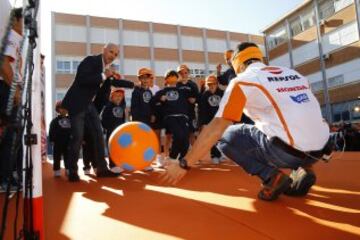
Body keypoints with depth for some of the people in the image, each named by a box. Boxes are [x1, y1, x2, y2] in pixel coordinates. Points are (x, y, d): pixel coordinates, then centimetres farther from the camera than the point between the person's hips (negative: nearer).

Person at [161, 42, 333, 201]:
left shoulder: (243, 80, -1)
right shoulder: (293, 73, 17)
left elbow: (217, 127, -7)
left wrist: (184, 164, -1)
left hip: (289, 150, -7)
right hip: (320, 148, 7)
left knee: (226, 136, 9)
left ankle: (271, 177, -1)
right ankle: (301, 171, 15)